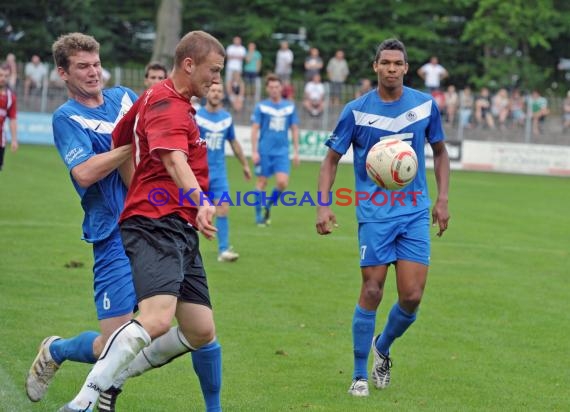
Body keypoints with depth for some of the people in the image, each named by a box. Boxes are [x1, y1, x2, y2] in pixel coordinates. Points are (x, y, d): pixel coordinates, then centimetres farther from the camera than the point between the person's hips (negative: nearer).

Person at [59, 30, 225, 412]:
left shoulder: (165, 100, 20)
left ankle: (113, 376, 18)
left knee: (201, 332, 7)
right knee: (157, 319, -29)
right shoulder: (166, 105, -11)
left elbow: (117, 142, 31)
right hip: (156, 226, -11)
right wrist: (201, 202, -47)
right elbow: (175, 160, -30)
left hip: (181, 231, 11)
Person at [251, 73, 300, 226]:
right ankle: (258, 214, 12)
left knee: (282, 182, -11)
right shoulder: (261, 106, 0)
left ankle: (269, 205, 14)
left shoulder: (290, 106, 8)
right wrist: (254, 151, -8)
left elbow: (294, 129, 13)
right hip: (264, 151, -2)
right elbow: (255, 129, -1)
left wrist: (296, 151, 8)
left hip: (282, 152, 2)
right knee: (262, 182, 1)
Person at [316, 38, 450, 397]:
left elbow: (440, 152, 16)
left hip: (415, 211, 2)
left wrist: (442, 199, 7)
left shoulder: (425, 105, 3)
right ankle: (360, 375, 8)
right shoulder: (357, 111, -4)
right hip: (374, 213, -2)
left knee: (412, 297, -4)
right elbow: (332, 159, 3)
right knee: (372, 292, -6)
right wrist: (324, 204, -8)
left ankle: (383, 347, 26)